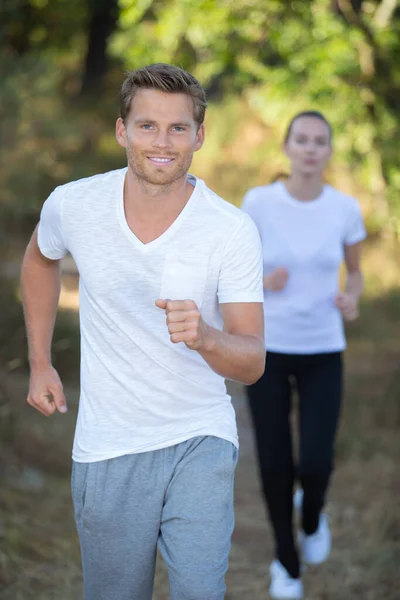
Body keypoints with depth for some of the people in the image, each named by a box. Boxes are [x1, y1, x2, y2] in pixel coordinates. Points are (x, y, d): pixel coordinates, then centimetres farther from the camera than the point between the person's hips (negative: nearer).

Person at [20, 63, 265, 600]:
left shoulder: (233, 230, -15)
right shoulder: (73, 205, -8)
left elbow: (252, 363, -15)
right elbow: (40, 261, 16)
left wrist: (205, 337, -36)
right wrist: (40, 364, 14)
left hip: (200, 441, -2)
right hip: (107, 448, 2)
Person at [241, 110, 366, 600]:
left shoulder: (345, 208, -6)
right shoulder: (258, 202, -10)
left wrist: (351, 301, -14)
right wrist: (264, 282, -20)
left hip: (322, 353, 1)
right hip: (266, 348, 0)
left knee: (316, 464, -9)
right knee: (275, 463, 2)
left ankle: (311, 512, 29)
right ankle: (287, 560, 28)